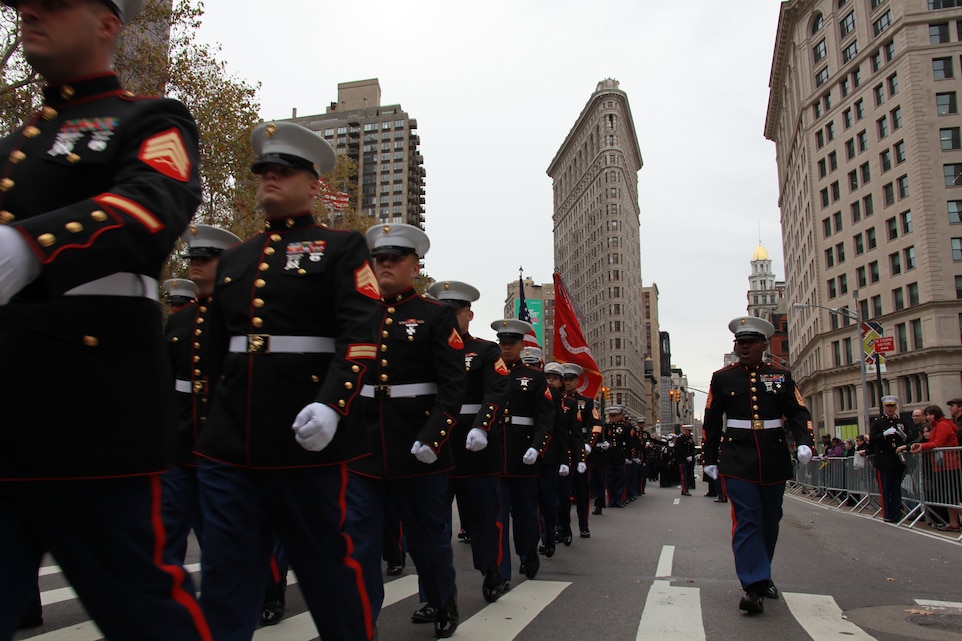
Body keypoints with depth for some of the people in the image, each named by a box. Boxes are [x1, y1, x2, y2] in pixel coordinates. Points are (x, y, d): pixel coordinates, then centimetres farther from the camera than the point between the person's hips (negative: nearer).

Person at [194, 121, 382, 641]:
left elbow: (360, 336, -12)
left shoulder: (341, 248, 1)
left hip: (305, 438, -5)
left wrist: (331, 404, -24)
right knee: (225, 569, 9)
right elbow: (213, 348, 21)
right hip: (227, 442, 5)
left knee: (325, 561, 8)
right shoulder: (234, 259, 18)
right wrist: (212, 417, 18)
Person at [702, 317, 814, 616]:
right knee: (747, 521, -10)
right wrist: (710, 458, 5)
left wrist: (805, 442, -15)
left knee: (770, 521, 13)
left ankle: (762, 576, 30)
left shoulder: (781, 375, 6)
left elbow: (798, 412, 4)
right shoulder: (722, 377, 3)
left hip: (774, 460, 3)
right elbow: (712, 421, 6)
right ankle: (753, 586, -11)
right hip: (738, 461, -2)